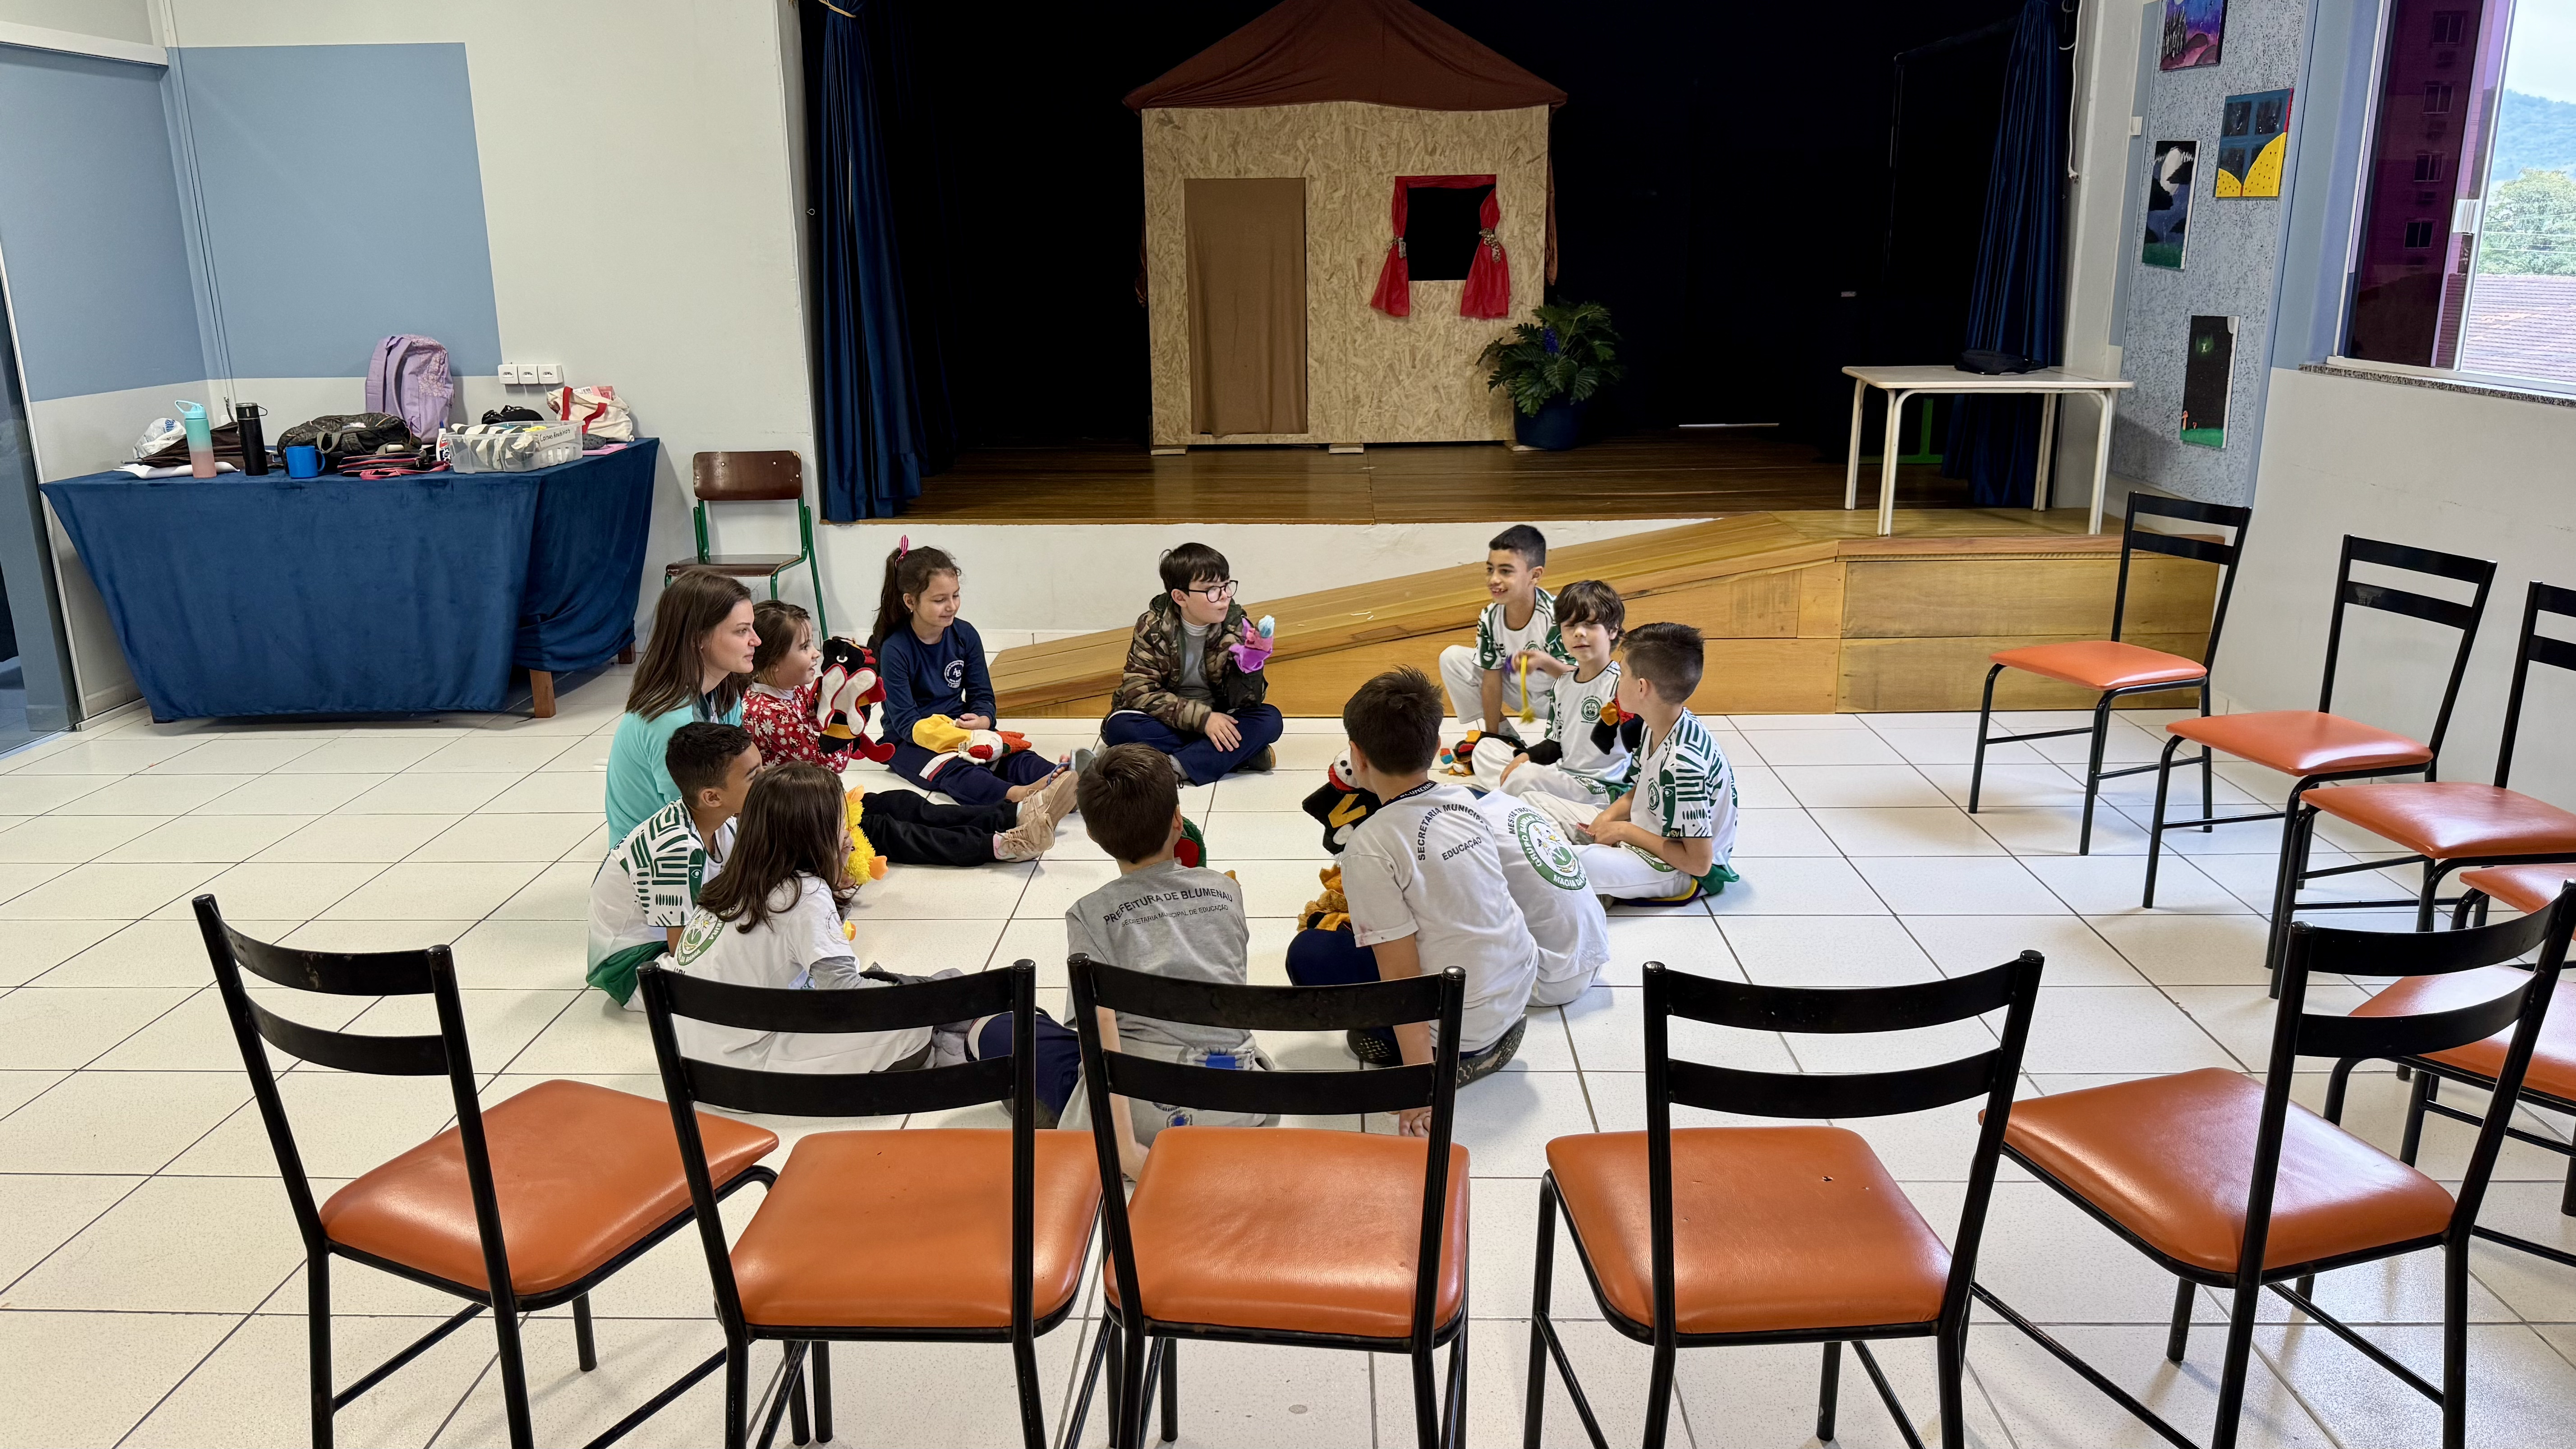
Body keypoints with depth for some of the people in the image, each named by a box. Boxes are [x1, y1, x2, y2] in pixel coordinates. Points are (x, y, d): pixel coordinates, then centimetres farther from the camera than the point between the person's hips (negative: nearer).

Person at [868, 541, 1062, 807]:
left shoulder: (965, 635, 1)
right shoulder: (894, 650, -14)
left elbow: (982, 695, 5)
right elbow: (906, 722, -16)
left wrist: (981, 720, -19)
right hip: (910, 743, -5)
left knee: (1012, 754, -25)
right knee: (953, 770, -36)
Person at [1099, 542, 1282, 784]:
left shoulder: (1237, 626, -6)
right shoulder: (1152, 627, -9)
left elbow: (1242, 702, -10)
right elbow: (1140, 692, -16)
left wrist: (1251, 665, -32)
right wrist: (1202, 718, -24)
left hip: (1218, 723, 1)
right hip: (1167, 723, -1)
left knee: (1269, 720, -23)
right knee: (1119, 727, -30)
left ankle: (1176, 768, -32)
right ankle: (1242, 755, -27)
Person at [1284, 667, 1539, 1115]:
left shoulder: (1371, 848, -21)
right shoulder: (1464, 799, -1)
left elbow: (1401, 973, -21)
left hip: (1460, 1028, -7)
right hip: (1521, 986, 7)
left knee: (1307, 953, 7)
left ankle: (1449, 1058, 0)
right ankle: (1492, 1037, 14)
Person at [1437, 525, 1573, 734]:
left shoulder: (1556, 616, -31)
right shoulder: (1490, 619, -15)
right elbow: (1491, 680, -8)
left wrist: (1545, 662, -55)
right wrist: (1492, 735, -4)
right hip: (1522, 693, 6)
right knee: (1452, 658, -5)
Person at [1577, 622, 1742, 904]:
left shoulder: (1682, 763, -30)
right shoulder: (1657, 728, -1)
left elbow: (1699, 861, -28)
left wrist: (1626, 831, -18)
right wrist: (1610, 816, -4)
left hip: (1686, 874, -10)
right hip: (1646, 838, 10)